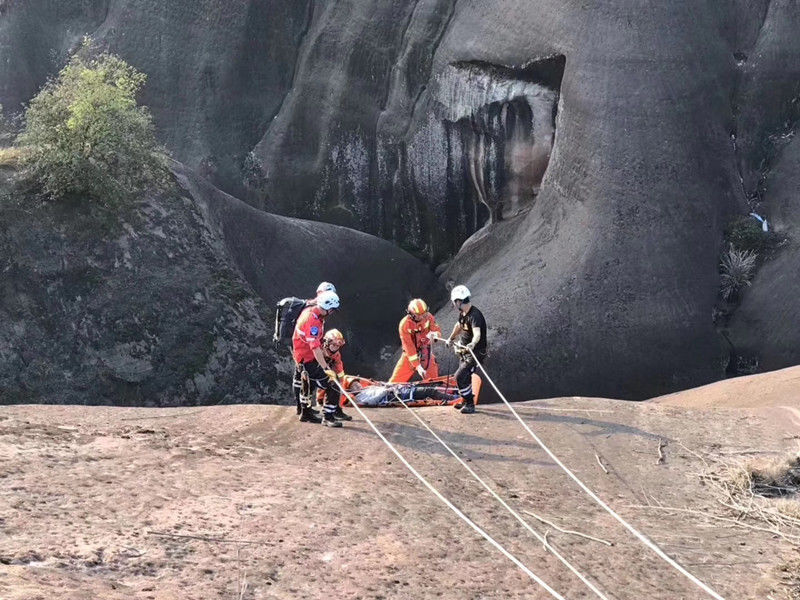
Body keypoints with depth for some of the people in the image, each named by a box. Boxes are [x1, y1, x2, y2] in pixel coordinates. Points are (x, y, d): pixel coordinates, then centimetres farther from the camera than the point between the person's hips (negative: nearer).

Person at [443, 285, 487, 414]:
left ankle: (470, 404, -5)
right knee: (464, 377, 20)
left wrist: (473, 343, -63)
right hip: (464, 351, 9)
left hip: (475, 352, -9)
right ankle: (466, 401, 39)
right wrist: (451, 338, 41)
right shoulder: (463, 313, 3)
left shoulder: (474, 315, -26)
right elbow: (459, 326, 25)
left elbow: (477, 333, -43)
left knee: (460, 377, -16)